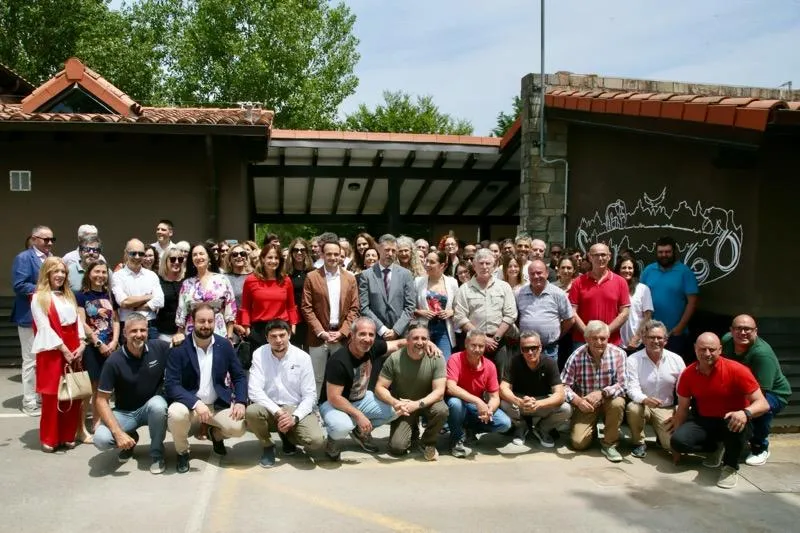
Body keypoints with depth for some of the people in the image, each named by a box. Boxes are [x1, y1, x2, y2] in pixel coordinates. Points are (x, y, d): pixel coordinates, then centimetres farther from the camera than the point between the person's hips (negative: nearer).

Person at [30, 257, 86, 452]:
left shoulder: (69, 296, 16)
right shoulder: (39, 298, -5)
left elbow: (77, 321, 11)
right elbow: (45, 327, -11)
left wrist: (81, 344, -4)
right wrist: (63, 349, -14)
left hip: (74, 350, 6)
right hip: (51, 351, -6)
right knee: (51, 396, -2)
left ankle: (68, 436, 16)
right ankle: (49, 439, 9)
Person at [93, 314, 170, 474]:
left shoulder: (159, 348, -13)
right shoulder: (114, 361, -17)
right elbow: (102, 400, -15)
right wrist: (118, 433, -26)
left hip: (152, 406, 0)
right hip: (125, 412, 0)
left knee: (157, 405, -35)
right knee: (101, 440, -27)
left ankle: (157, 454, -10)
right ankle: (131, 438, 10)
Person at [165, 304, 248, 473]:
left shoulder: (224, 345, -1)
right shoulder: (179, 348, -12)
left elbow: (239, 376, 5)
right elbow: (171, 385, -17)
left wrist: (240, 402, -13)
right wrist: (196, 403, -31)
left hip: (218, 404, 2)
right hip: (189, 404, -2)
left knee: (238, 427, -23)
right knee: (176, 413, -35)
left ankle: (215, 434, 17)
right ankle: (182, 452, -2)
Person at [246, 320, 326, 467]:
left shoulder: (302, 357, -7)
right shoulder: (259, 355, -8)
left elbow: (309, 395, -6)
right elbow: (254, 391, -15)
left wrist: (295, 417, -22)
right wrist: (278, 412, -24)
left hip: (296, 408, 0)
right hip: (269, 408, 0)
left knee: (317, 441, -25)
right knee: (251, 412, -34)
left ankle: (288, 436, 13)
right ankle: (267, 447, -1)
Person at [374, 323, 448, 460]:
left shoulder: (436, 358, -18)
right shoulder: (394, 359, -19)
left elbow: (439, 391, -20)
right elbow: (380, 388, -14)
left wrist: (417, 404, -37)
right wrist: (394, 402, -35)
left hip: (427, 402, 0)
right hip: (403, 407, 0)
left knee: (441, 410, -34)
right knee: (397, 448, -16)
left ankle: (427, 443, -2)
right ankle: (412, 429, 20)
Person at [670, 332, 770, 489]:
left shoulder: (737, 370, -19)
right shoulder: (688, 374, -8)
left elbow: (763, 404, -20)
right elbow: (682, 409, 0)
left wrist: (745, 413, -44)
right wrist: (676, 448, -2)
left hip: (730, 422, -3)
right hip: (703, 421, 3)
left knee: (736, 422, -39)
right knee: (679, 441, -24)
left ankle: (731, 467, -11)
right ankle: (717, 447, 9)